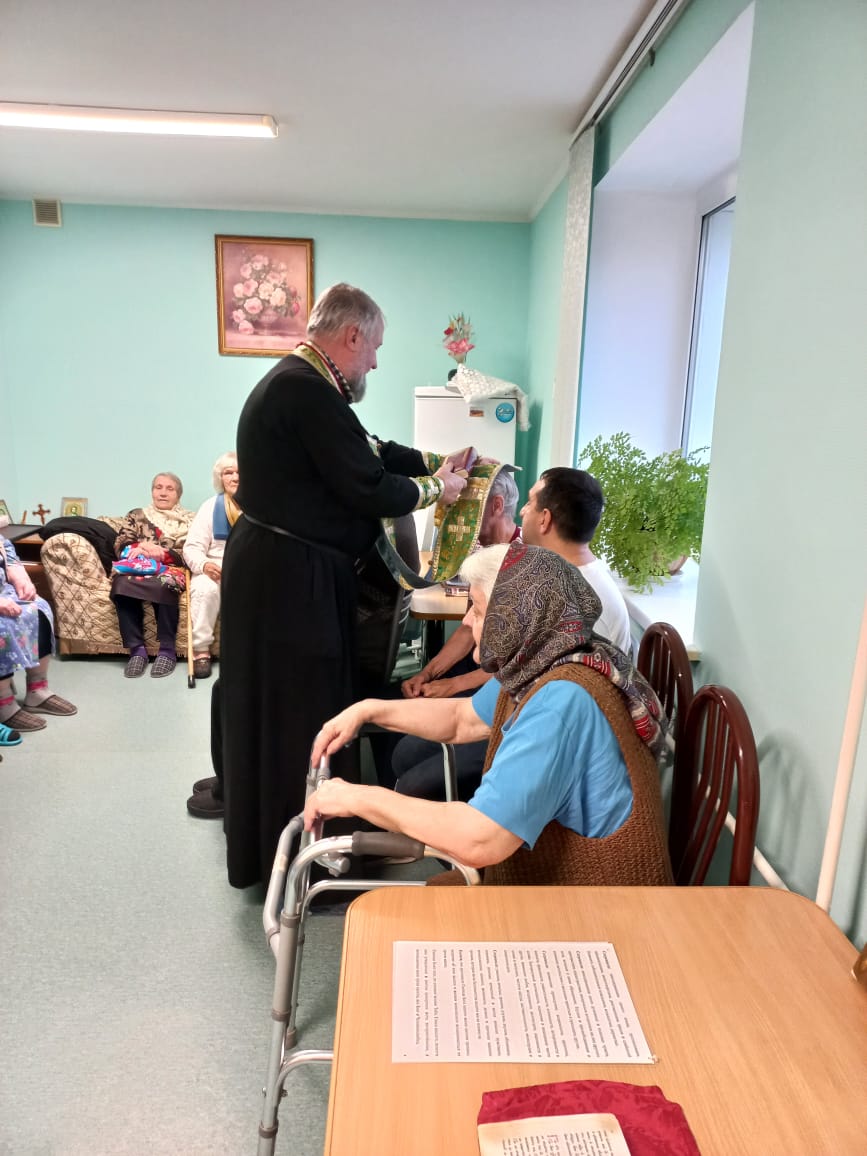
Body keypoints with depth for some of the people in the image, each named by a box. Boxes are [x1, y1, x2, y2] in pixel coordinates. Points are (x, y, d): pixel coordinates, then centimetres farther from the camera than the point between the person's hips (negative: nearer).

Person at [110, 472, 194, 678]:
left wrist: (162, 553, -15)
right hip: (135, 568, 2)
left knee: (164, 585, -40)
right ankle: (136, 649, -32)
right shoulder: (136, 516, 24)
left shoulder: (188, 520, 17)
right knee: (122, 583, -35)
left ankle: (167, 650, -32)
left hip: (170, 570, -2)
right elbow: (120, 547, 10)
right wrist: (139, 548, -13)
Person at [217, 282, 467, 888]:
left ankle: (273, 843, 38)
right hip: (289, 579, -11)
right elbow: (370, 490, -20)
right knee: (296, 715, 2)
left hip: (284, 568, 11)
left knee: (290, 712, 20)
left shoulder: (298, 381, 13)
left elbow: (367, 448, 19)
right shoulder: (308, 391, -20)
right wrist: (436, 488, -4)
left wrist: (434, 462, 11)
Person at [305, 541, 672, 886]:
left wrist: (358, 797, -25)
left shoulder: (562, 702, -32)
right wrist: (368, 710, 3)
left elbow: (479, 841, -37)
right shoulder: (535, 666, -2)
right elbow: (463, 719, 14)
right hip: (545, 873, 8)